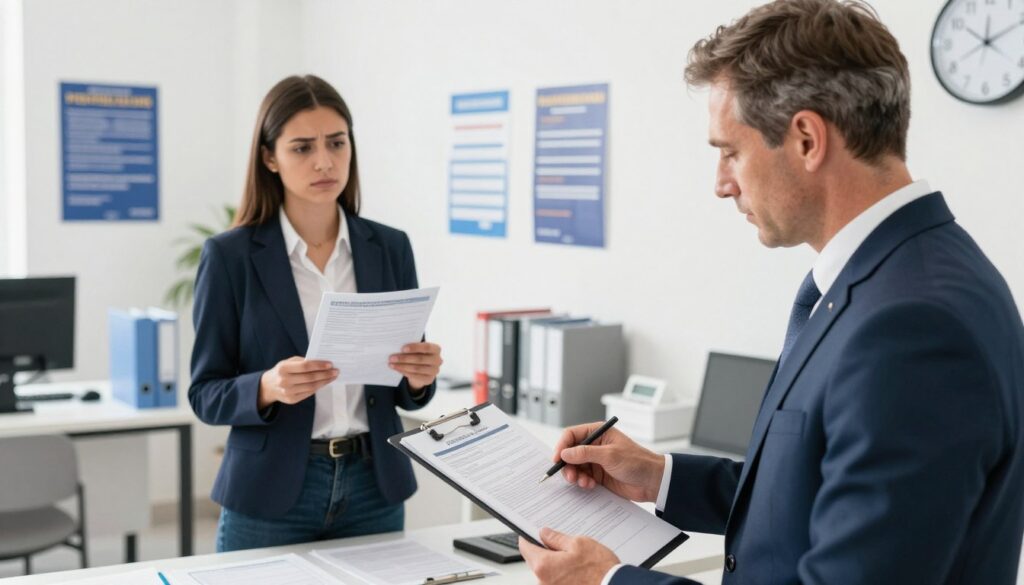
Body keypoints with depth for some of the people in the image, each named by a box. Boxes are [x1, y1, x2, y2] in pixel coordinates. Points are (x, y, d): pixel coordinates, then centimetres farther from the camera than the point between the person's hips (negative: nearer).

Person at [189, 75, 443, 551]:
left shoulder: (389, 247, 2)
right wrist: (269, 388, -24)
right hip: (269, 495, -3)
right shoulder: (230, 255, -7)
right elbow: (206, 394, -5)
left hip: (373, 487, 3)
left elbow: (405, 391, 7)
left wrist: (418, 377, -15)